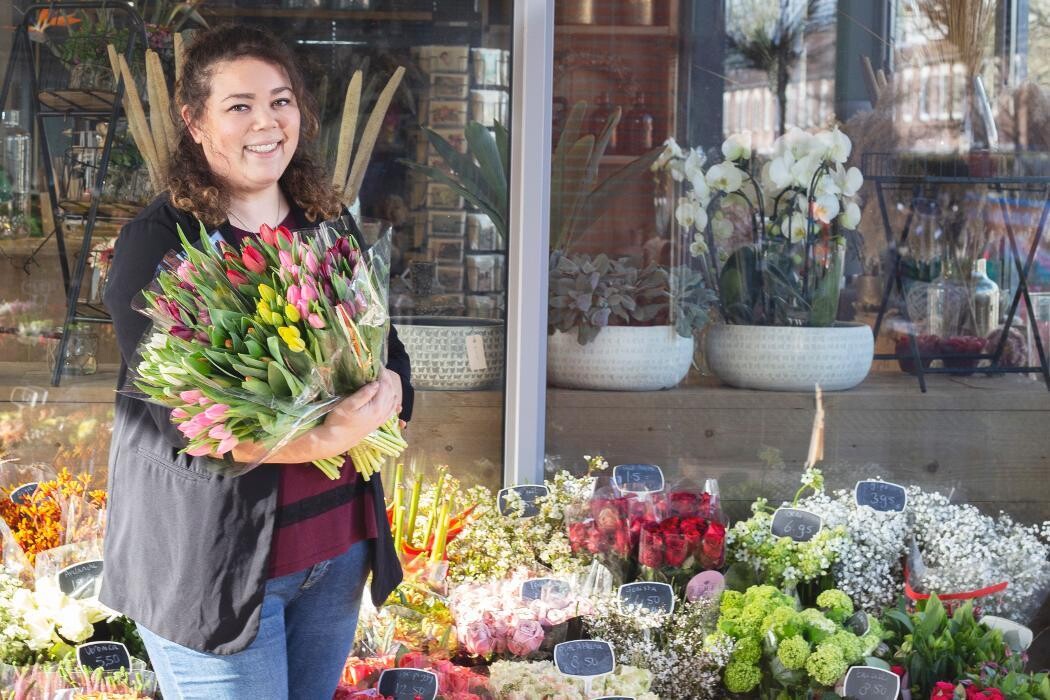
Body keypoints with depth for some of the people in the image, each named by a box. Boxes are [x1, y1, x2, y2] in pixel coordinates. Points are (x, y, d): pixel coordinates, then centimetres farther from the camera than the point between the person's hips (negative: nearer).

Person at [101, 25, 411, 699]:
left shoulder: (329, 226, 9)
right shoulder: (159, 241, -11)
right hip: (213, 560, -6)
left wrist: (385, 392, -14)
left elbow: (390, 349, 11)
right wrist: (316, 441, -31)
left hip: (340, 542, 6)